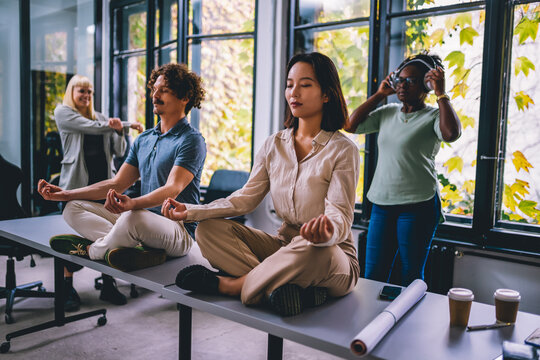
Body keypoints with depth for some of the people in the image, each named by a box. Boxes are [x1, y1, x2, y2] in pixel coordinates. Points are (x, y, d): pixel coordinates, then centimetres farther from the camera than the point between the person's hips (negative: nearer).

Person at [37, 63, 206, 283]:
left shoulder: (191, 140, -8)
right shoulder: (143, 140, 18)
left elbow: (172, 190, -22)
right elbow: (117, 184, 17)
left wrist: (131, 203, -41)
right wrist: (65, 194, 10)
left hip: (178, 230, -8)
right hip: (143, 224, 8)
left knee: (132, 217, -39)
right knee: (74, 208, -3)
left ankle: (91, 251, -7)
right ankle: (136, 249, -27)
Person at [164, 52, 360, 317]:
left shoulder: (342, 150, -9)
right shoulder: (274, 145, 6)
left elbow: (340, 215, -17)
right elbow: (246, 198, 2)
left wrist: (327, 231, -43)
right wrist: (191, 211, -10)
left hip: (334, 257, -5)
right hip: (283, 246, 5)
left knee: (310, 249, -41)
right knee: (209, 229, -12)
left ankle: (226, 285, -20)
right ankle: (280, 287, -29)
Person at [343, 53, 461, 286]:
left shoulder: (433, 116, -2)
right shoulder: (388, 113, 12)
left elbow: (451, 133, -23)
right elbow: (351, 125, 7)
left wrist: (441, 93, -16)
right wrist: (379, 94, 7)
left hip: (418, 205, -5)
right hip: (382, 203, 5)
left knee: (411, 278, 7)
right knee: (373, 275, 9)